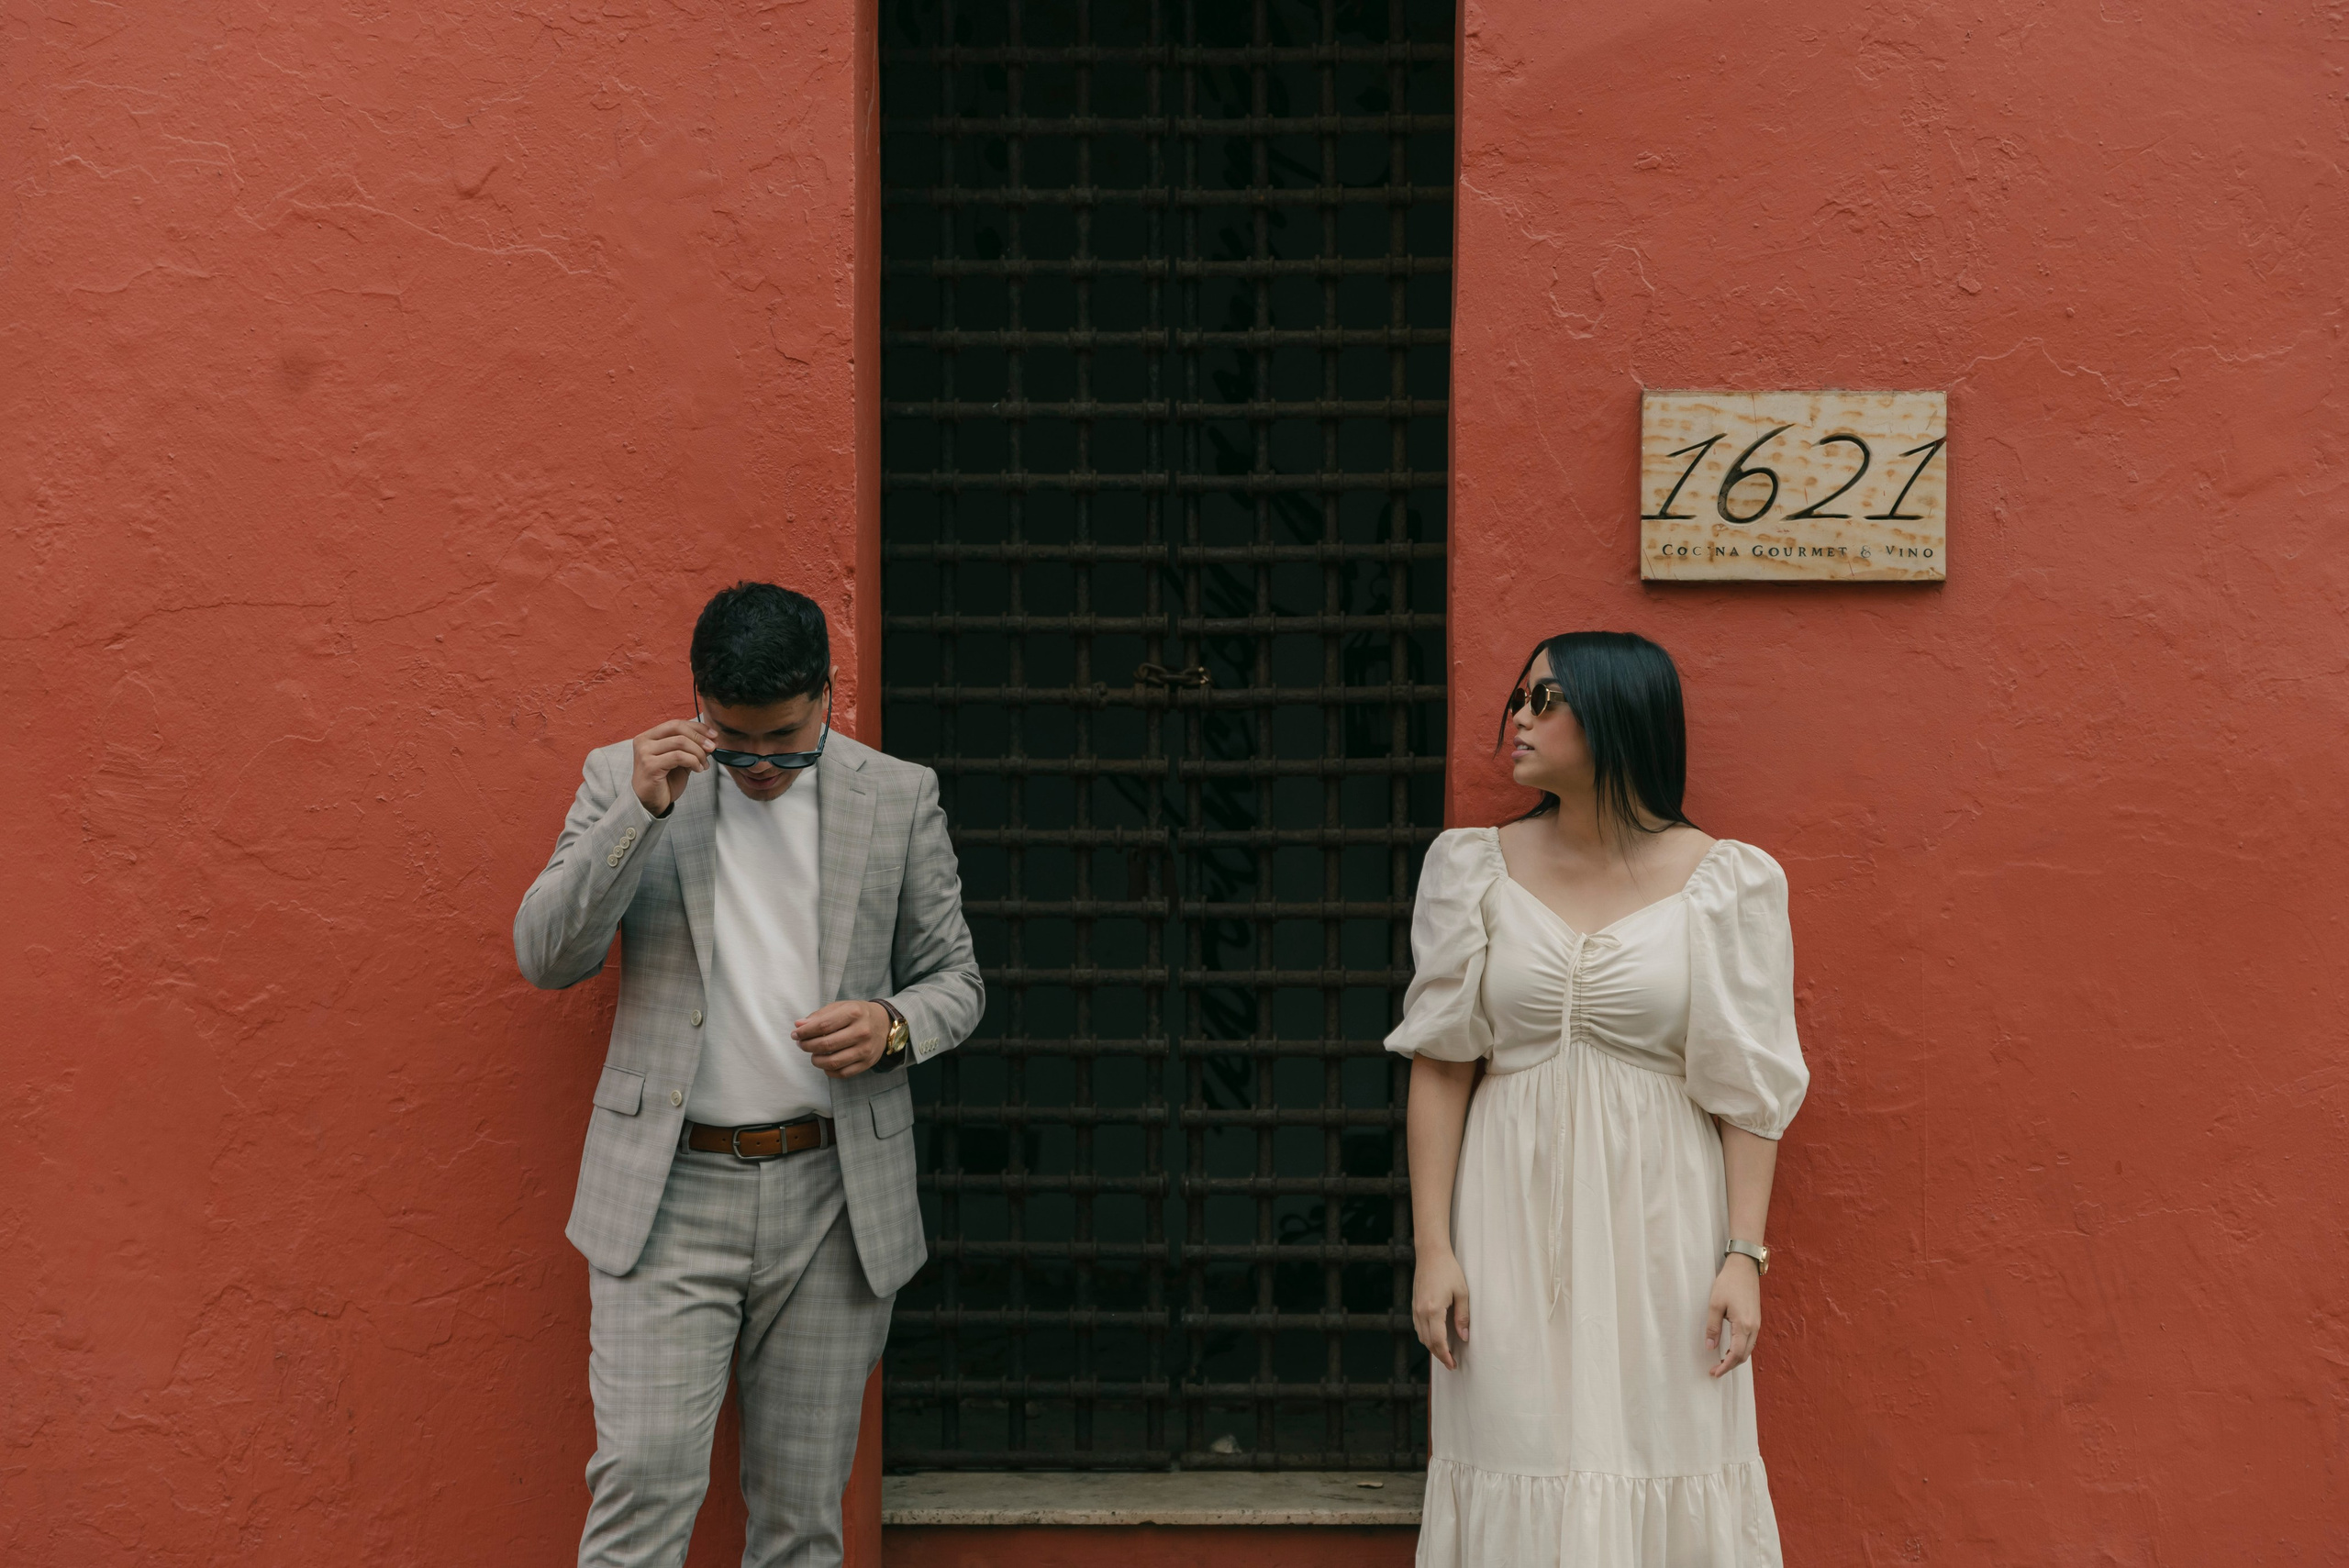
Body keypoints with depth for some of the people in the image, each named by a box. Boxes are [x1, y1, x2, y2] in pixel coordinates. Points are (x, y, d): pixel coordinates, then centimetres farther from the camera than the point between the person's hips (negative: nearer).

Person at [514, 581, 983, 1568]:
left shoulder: (899, 799, 4)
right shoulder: (625, 780, 3)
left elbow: (955, 978, 12)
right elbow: (545, 957, -4)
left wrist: (892, 1026, -12)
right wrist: (640, 811, -16)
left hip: (834, 1195, 1)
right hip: (669, 1193, -1)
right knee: (643, 1476, -11)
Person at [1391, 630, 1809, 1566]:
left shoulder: (1724, 883, -1)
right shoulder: (1480, 872, 4)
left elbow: (1750, 1091, 0)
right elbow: (1440, 1070, 3)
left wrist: (1744, 1255, -6)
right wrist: (1433, 1250, -2)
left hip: (1658, 1217, -1)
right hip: (1516, 1214, 1)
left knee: (1664, 1469, 1)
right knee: (1524, 1471, 2)